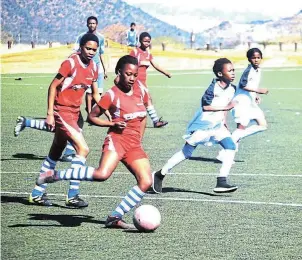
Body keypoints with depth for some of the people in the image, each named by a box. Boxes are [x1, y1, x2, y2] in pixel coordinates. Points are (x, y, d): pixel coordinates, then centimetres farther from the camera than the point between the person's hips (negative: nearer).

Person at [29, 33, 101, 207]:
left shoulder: (93, 67, 5)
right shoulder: (71, 63, -17)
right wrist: (50, 113, -17)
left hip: (75, 112, 8)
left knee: (56, 153, 14)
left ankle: (37, 194, 24)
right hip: (62, 111, -8)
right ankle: (72, 196, -11)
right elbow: (53, 86, -14)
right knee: (83, 149, -17)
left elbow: (95, 94, 15)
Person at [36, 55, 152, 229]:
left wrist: (139, 139, 15)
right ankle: (55, 175, -20)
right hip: (116, 140, -6)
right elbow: (92, 117, 1)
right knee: (102, 174, -32)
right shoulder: (112, 95, -8)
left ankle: (115, 217, -1)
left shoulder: (140, 90, 7)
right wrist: (113, 124, -11)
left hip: (135, 146, 6)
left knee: (146, 182, -10)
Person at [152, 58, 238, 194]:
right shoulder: (214, 87, -20)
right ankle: (159, 175, 16)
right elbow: (205, 106, -25)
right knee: (186, 153, 1)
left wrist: (223, 122, 21)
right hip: (202, 125, -7)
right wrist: (225, 107, -26)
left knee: (231, 147, -13)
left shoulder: (231, 88, 3)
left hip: (217, 125, 7)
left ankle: (221, 182, -13)